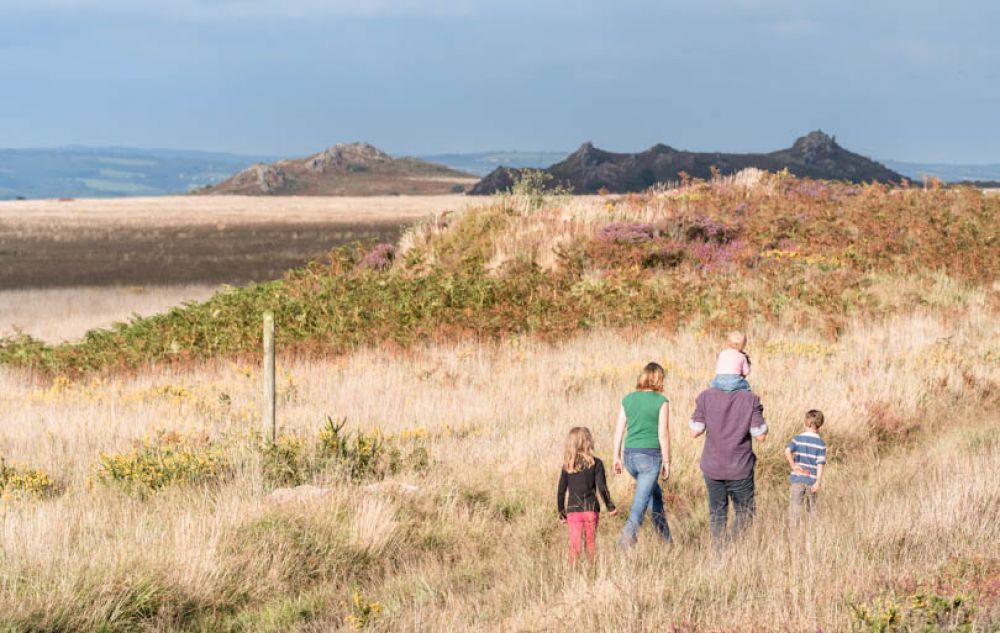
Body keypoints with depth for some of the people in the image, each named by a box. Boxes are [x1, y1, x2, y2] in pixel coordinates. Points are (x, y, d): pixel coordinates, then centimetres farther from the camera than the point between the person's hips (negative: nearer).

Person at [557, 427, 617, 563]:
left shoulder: (566, 466, 1)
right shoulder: (596, 464, -6)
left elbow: (561, 492, 4)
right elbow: (602, 488, -8)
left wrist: (561, 513, 14)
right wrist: (611, 507, 5)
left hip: (573, 511, 1)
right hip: (591, 509, -1)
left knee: (574, 544, 1)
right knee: (591, 542, 12)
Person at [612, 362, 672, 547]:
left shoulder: (628, 399, 6)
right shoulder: (661, 401, -7)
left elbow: (619, 430, 7)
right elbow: (663, 434, -9)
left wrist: (617, 457, 15)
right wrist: (666, 461, -2)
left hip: (630, 455, 6)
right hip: (650, 455, -6)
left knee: (655, 494, 24)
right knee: (640, 501, -3)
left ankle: (665, 537, 31)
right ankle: (626, 540, -14)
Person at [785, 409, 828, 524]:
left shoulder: (797, 438, 0)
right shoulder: (821, 443, -2)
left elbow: (787, 451, -16)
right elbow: (820, 464, -7)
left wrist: (793, 466, -6)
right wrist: (818, 482, -7)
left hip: (798, 477, -1)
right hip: (812, 479, 1)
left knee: (795, 504, -2)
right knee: (811, 506, 15)